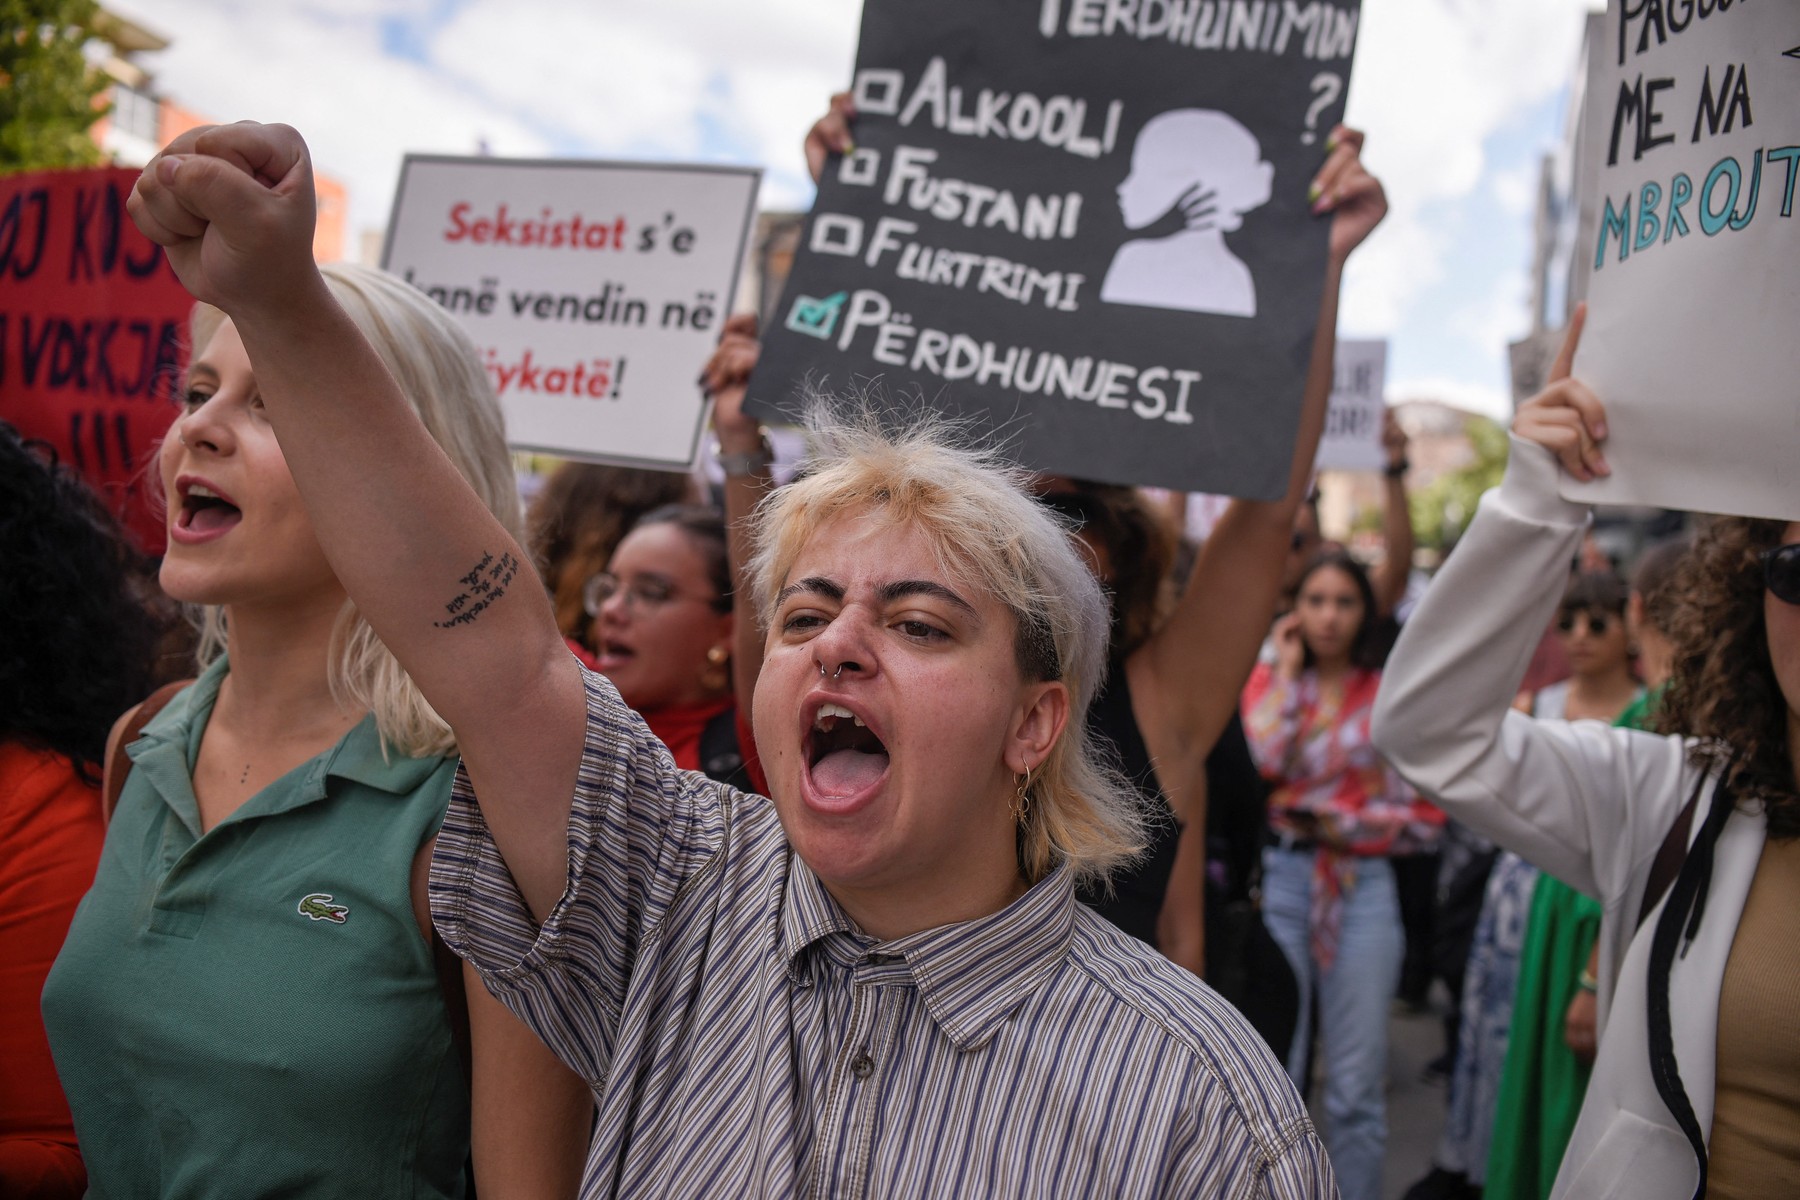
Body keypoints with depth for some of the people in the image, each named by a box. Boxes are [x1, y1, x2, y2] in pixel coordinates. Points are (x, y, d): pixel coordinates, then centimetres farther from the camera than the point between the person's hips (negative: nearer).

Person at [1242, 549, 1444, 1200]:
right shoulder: (1266, 680, 6)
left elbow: (1424, 817, 3)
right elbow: (1254, 765, -15)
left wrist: (1342, 823, -10)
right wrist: (1286, 671, -6)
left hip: (1363, 887, 0)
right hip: (1278, 883, 0)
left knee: (1356, 1085, 5)